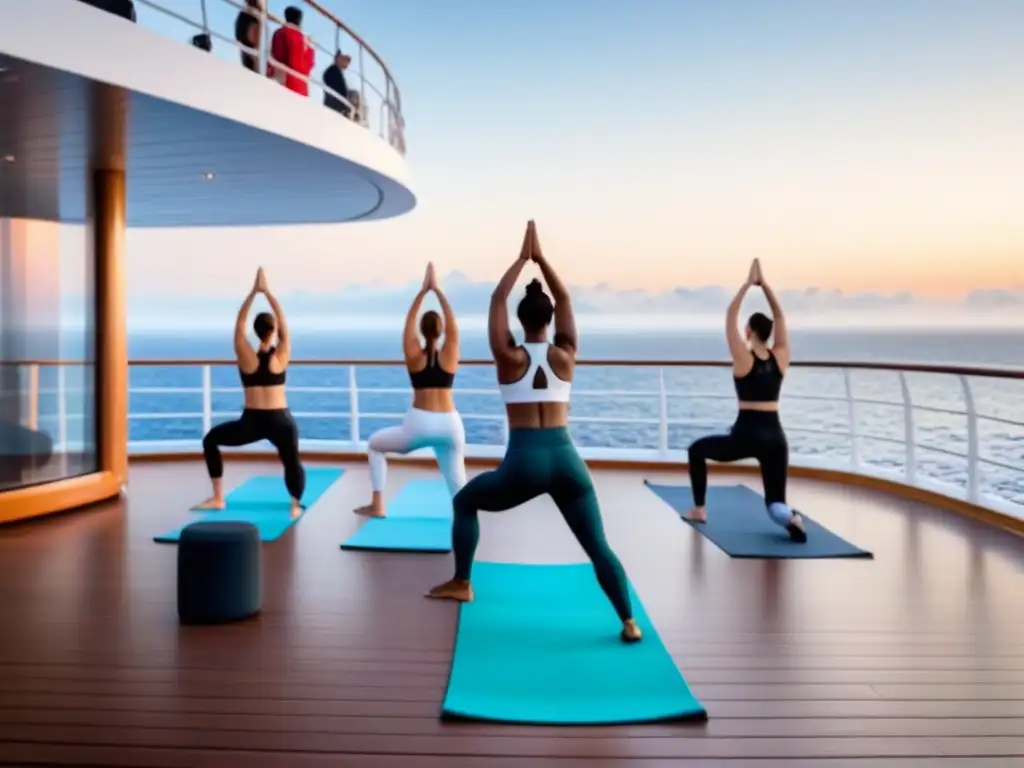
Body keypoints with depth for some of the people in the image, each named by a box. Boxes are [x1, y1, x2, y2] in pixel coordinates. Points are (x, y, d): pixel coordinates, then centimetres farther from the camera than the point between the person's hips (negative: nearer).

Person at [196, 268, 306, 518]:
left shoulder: (246, 357, -7)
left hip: (251, 423, 0)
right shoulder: (281, 356, -6)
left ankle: (217, 499, 16)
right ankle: (296, 505, -6)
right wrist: (267, 291, -1)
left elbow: (239, 323, 0)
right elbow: (283, 321, -2)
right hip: (280, 422, 0)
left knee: (210, 440, 20)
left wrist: (254, 291, 1)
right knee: (292, 462, 19)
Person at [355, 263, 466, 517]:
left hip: (419, 425, -1)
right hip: (449, 425, 1)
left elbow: (409, 321, 7)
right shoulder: (449, 355, 1)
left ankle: (377, 506, 18)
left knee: (375, 444, 22)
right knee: (456, 479, 11)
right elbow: (453, 325, 7)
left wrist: (423, 290, 9)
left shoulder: (414, 355, 0)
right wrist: (437, 290, 8)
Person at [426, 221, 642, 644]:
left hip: (524, 462, -1)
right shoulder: (565, 356, 4)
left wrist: (521, 259, 13)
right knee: (598, 546, 6)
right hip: (566, 458, 2)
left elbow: (497, 300, 6)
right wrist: (540, 258, 15)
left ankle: (461, 584, 27)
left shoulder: (509, 357, -1)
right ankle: (629, 622, -4)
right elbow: (565, 300, 15)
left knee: (465, 502, 25)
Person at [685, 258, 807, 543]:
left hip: (746, 436, -4)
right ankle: (791, 519, -25)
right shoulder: (780, 358, 3)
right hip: (775, 437, 4)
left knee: (696, 450, 23)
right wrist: (764, 284, 7)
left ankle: (699, 509, 18)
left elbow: (730, 317, -4)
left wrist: (748, 283, -1)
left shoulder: (744, 359, -8)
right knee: (775, 501, 11)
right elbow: (780, 317, 11)